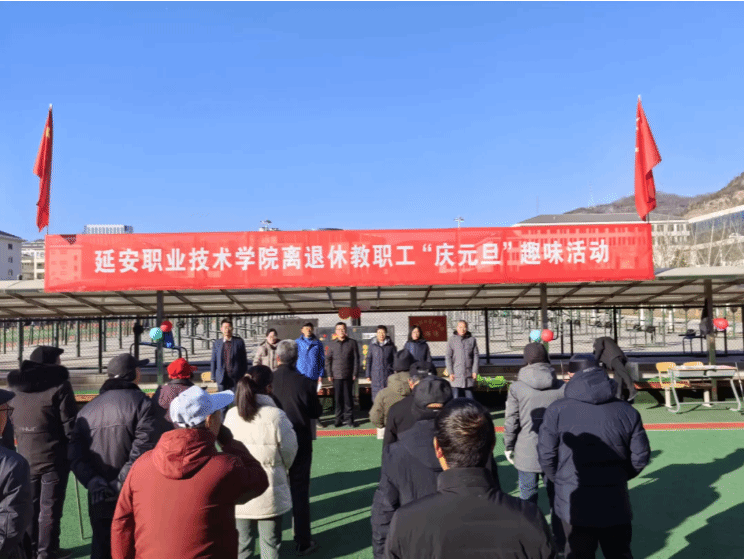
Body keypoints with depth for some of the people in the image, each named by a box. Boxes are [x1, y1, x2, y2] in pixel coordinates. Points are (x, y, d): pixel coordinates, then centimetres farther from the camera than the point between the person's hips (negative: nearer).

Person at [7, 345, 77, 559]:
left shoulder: (16, 386, 7)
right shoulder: (59, 386, -12)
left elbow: (11, 422, 13)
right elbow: (70, 426, -13)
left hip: (25, 458, 6)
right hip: (53, 459, -6)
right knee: (50, 509, 5)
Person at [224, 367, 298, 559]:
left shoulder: (231, 415, -9)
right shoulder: (276, 416, -18)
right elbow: (289, 452, -7)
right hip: (269, 491, -3)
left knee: (241, 541, 19)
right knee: (270, 542, 13)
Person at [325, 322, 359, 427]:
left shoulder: (352, 343, 5)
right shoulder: (331, 344, 9)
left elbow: (356, 359, 5)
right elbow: (328, 359, 11)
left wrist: (355, 373, -1)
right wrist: (329, 374, 3)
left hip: (348, 375, -1)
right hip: (336, 375, 1)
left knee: (348, 397, 1)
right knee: (338, 398, 3)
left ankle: (349, 418, 11)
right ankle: (339, 418, 14)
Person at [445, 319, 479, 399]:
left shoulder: (472, 339, 5)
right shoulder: (452, 340, 2)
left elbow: (475, 356, 6)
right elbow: (448, 357, 2)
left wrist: (475, 371, -1)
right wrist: (450, 372, -4)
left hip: (469, 374, 1)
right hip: (456, 374, -1)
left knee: (469, 396, 6)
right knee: (457, 396, 1)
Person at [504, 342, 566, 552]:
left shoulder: (517, 387, -10)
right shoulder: (561, 387, -5)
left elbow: (510, 421, -8)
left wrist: (508, 446, 6)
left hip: (526, 454, -2)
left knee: (527, 499, 13)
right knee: (556, 498, 17)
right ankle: (559, 542, 29)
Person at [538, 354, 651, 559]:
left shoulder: (557, 411, -10)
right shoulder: (627, 411, -1)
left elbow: (546, 455, -7)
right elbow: (640, 457, 2)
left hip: (574, 504, -2)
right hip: (615, 504, 3)